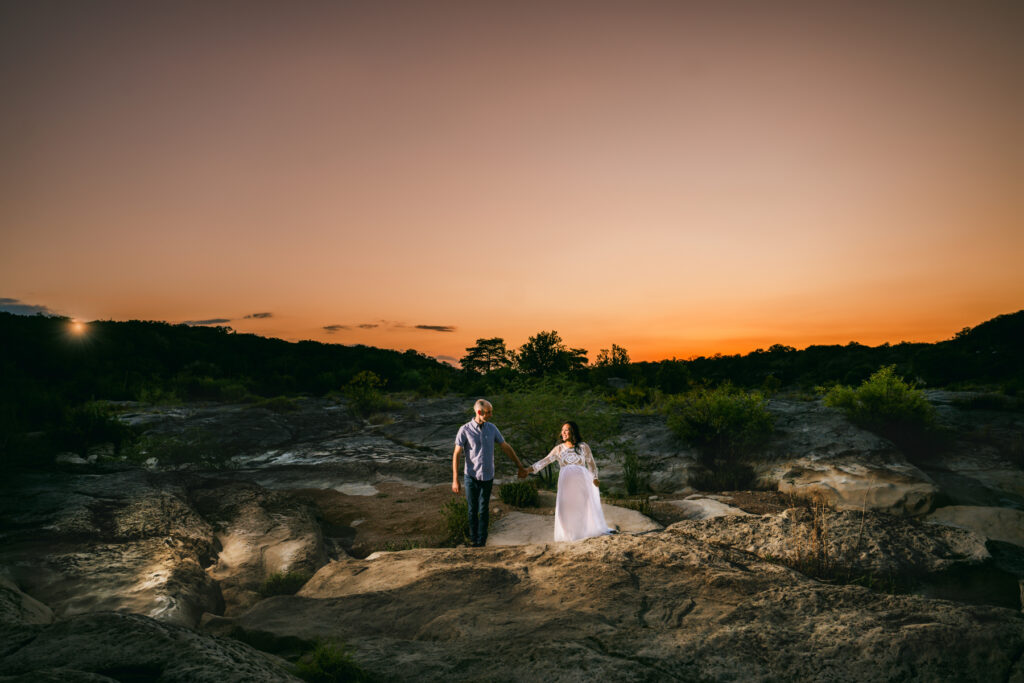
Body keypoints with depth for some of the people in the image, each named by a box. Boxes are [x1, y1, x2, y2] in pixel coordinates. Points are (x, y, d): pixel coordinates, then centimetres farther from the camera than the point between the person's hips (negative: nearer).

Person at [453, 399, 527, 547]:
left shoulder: (492, 428, 1)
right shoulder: (465, 430, -10)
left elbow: (506, 447, 10)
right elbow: (456, 455, -9)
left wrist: (520, 466, 13)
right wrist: (455, 480, -13)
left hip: (487, 476, 2)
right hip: (471, 475, -2)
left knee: (484, 509, 6)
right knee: (472, 509, 7)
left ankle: (482, 540, 16)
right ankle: (473, 539, 23)